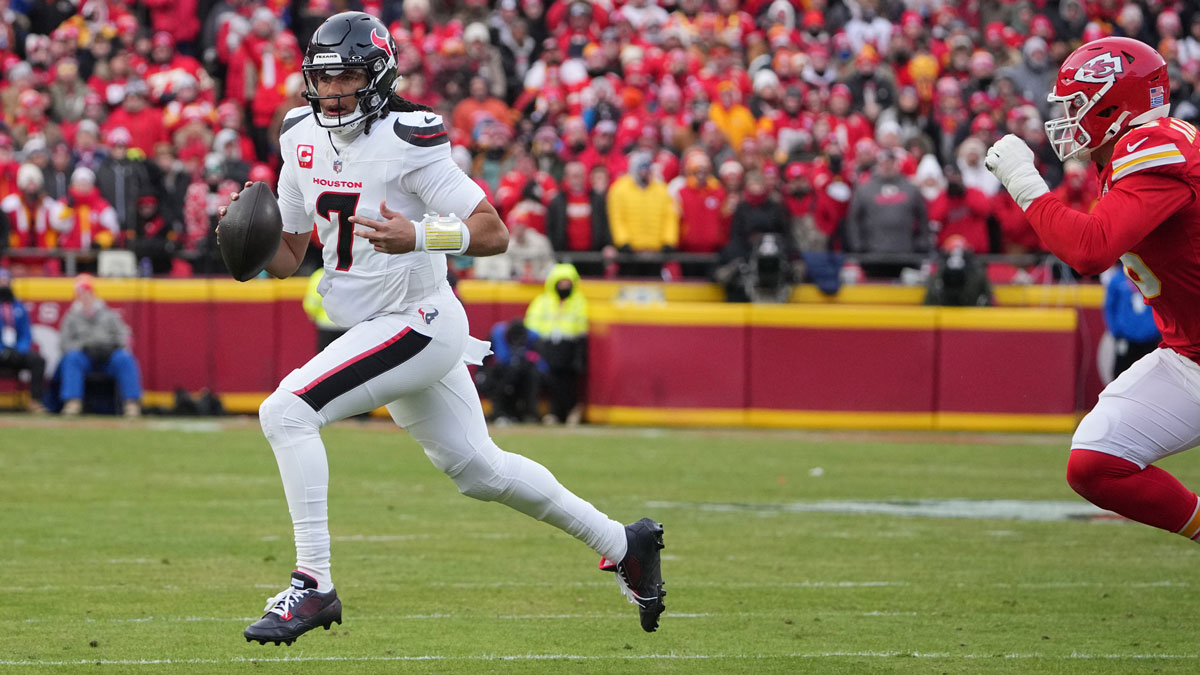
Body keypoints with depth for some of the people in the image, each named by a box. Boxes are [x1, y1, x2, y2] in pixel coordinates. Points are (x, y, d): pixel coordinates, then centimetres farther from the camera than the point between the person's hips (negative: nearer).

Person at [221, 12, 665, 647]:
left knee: (286, 411, -20)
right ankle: (621, 544, 34)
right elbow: (288, 257, 12)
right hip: (373, 327, 9)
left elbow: (494, 233, -20)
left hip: (419, 321, -9)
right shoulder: (302, 140, 5)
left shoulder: (408, 140, -18)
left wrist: (418, 236, -35)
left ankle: (312, 584, -16)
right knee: (477, 468, 19)